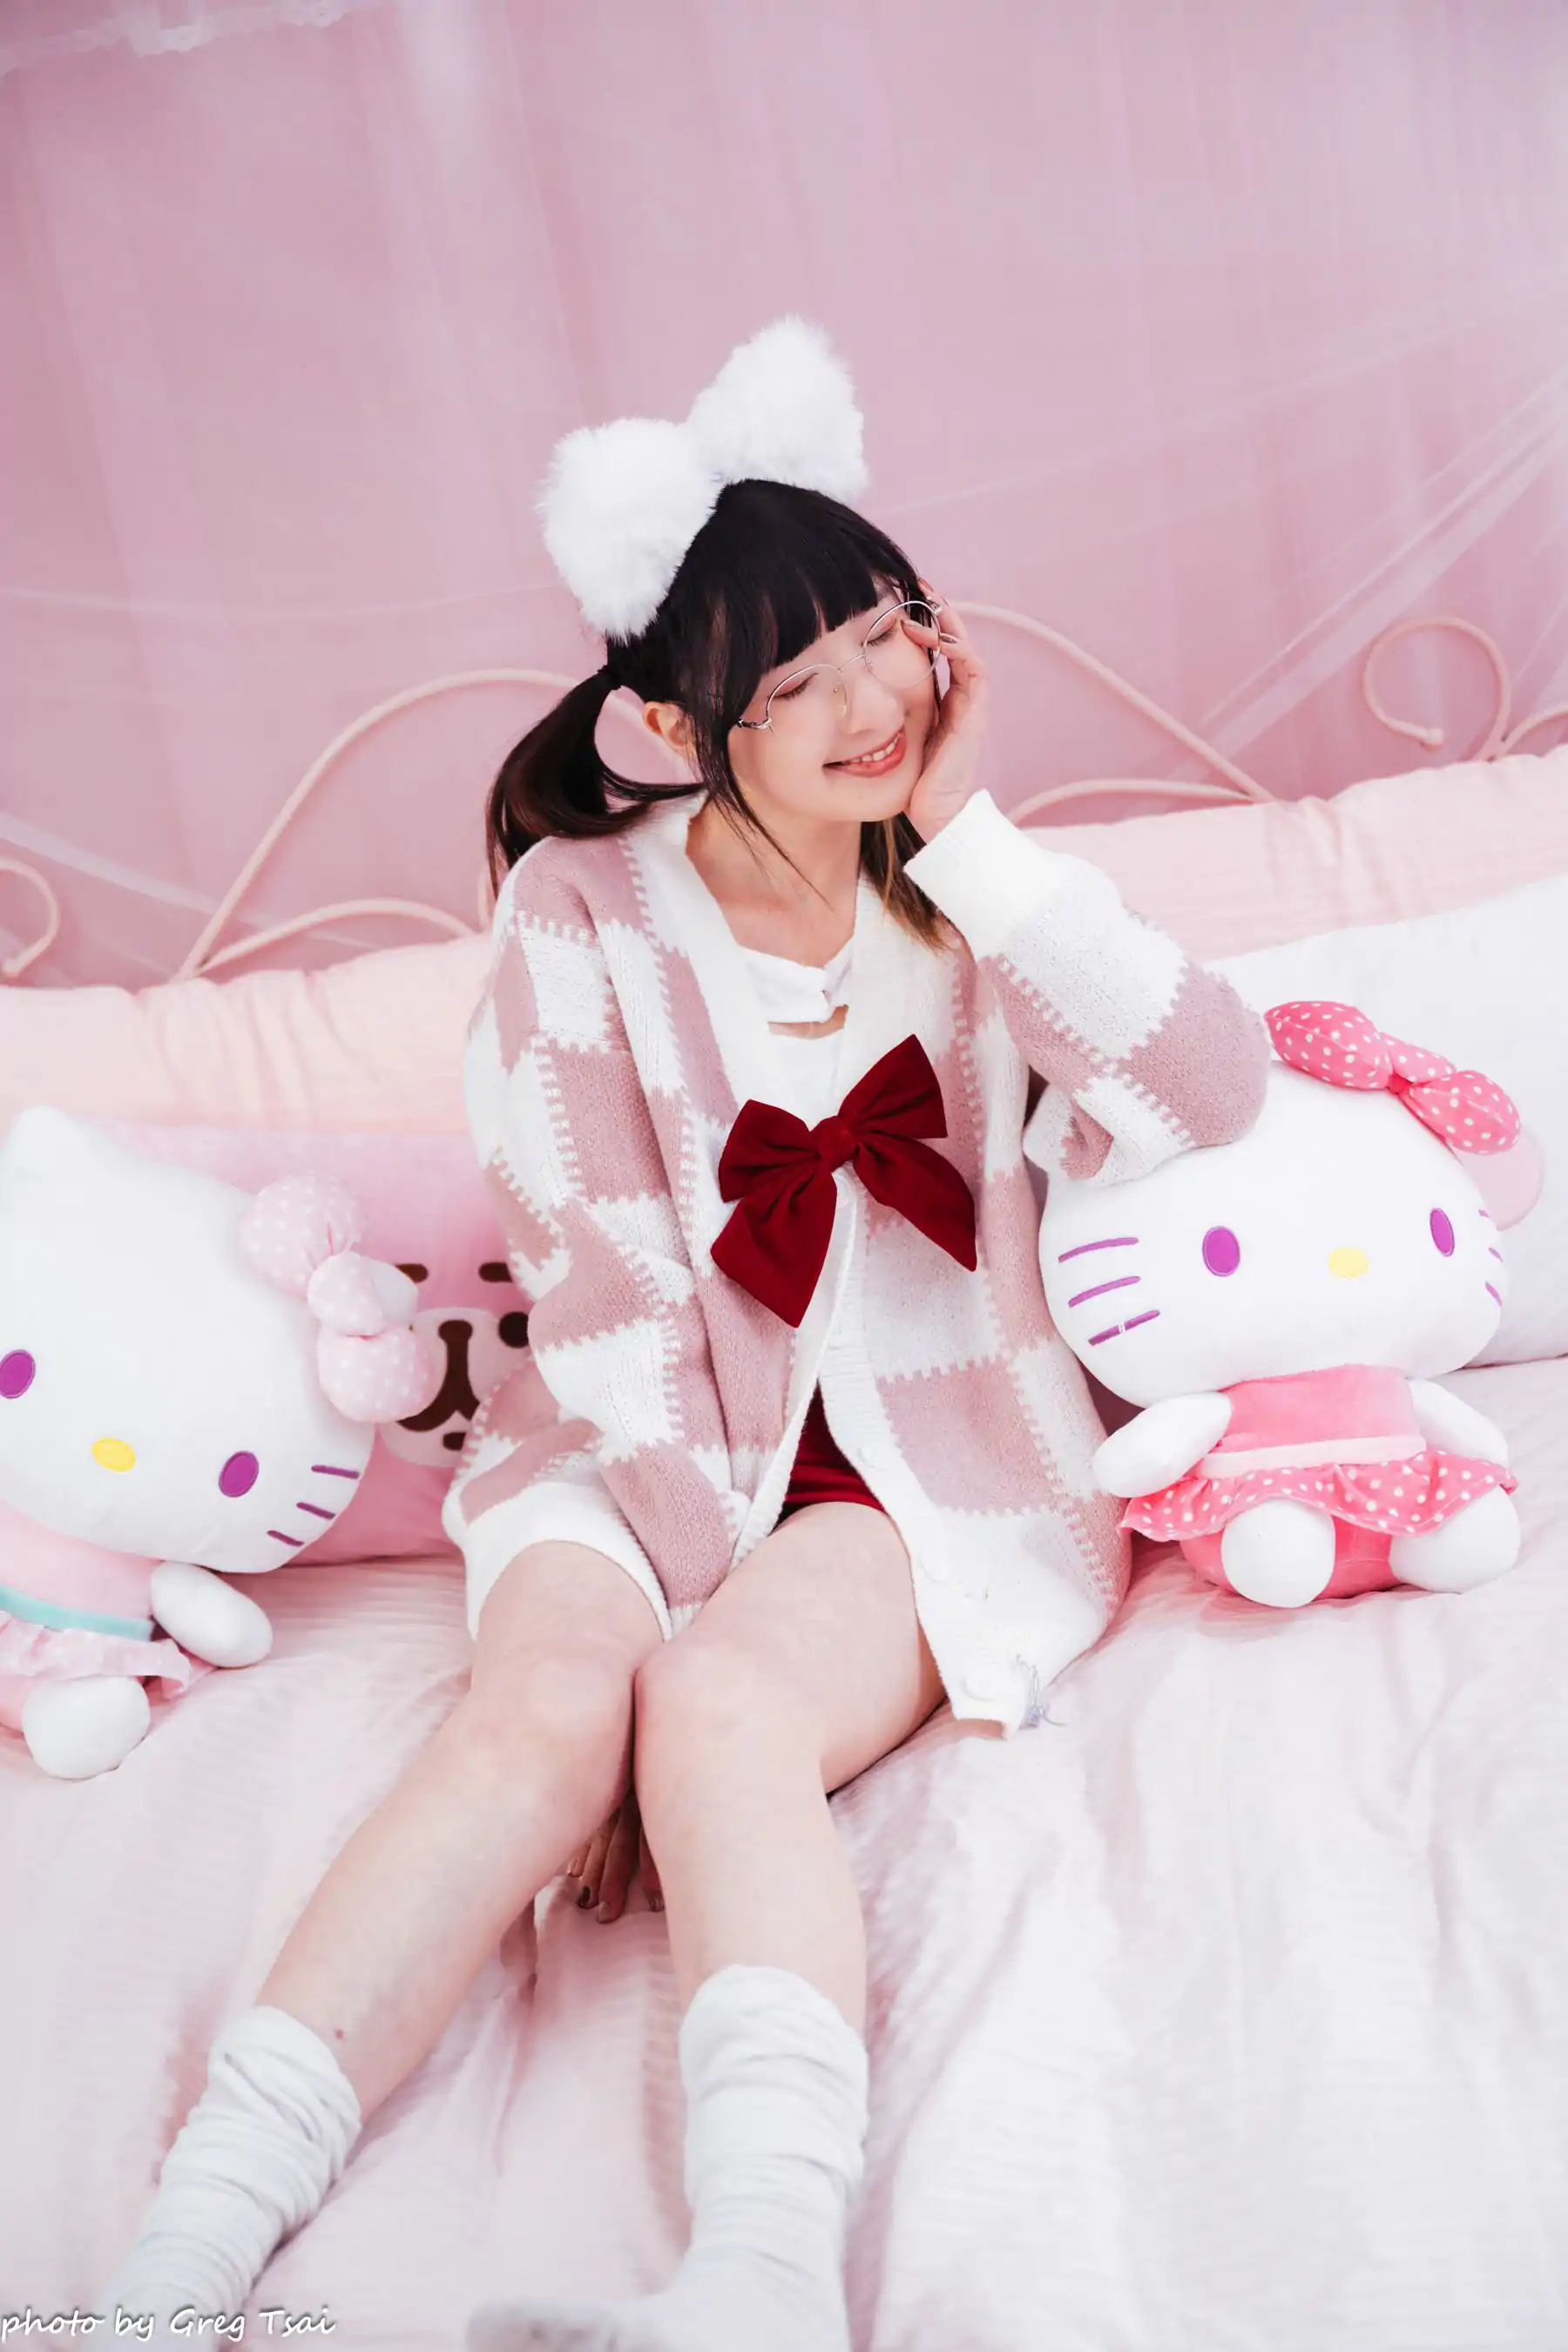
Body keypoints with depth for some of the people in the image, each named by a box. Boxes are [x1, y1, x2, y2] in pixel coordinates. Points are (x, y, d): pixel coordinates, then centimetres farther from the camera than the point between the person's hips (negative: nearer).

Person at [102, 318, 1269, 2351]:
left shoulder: (971, 892, 3)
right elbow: (602, 1273, -7)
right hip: (652, 1441, 0)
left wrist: (971, 836, -14)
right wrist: (700, 1553, -14)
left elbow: (1211, 1086, -13)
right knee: (554, 1698, -29)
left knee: (725, 1710, -30)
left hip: (939, 1453, 0)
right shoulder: (586, 908, -3)